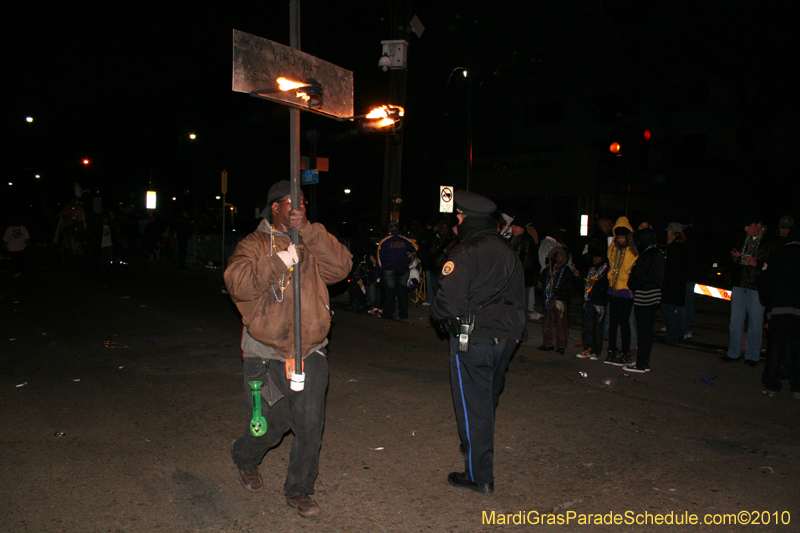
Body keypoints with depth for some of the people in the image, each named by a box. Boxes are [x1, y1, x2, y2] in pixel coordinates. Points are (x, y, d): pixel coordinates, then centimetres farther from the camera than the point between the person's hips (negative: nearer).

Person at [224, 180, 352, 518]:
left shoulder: (313, 245, 8)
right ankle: (245, 460, 44)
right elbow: (237, 284, -17)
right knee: (270, 425, 9)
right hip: (266, 355, -2)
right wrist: (277, 263, -27)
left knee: (310, 426, 3)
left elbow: (341, 266, -10)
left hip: (311, 353, 2)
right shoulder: (254, 245, -1)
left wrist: (308, 230, -13)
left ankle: (299, 490, 25)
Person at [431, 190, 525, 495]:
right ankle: (475, 447, 40)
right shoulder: (507, 251, 8)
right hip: (506, 336, 8)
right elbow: (518, 296, 12)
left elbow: (448, 301, -22)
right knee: (488, 398, 22)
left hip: (473, 338, -8)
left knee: (473, 406, 3)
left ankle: (479, 476, 12)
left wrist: (436, 313, -1)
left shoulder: (465, 253, -16)